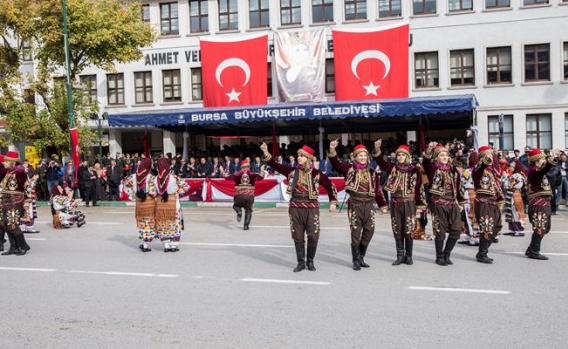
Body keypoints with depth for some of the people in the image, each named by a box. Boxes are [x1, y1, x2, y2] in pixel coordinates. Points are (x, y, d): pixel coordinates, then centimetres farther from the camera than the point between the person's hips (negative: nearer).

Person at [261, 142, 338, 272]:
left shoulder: (316, 173, -1)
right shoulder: (292, 171, 4)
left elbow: (330, 186, 6)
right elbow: (275, 165, 0)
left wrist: (333, 202, 0)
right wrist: (266, 153, -11)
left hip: (311, 207, -1)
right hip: (295, 207, 2)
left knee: (313, 236, -2)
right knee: (298, 237, 5)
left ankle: (310, 261, 17)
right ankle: (301, 262, 16)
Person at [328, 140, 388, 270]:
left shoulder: (372, 172, 11)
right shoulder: (349, 169, 1)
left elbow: (377, 189, 14)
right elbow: (336, 164, -12)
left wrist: (383, 204, 12)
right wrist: (332, 151, -29)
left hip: (369, 205, 4)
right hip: (355, 204, -4)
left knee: (369, 231, 5)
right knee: (356, 233, 0)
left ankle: (361, 257, 23)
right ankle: (356, 260, 11)